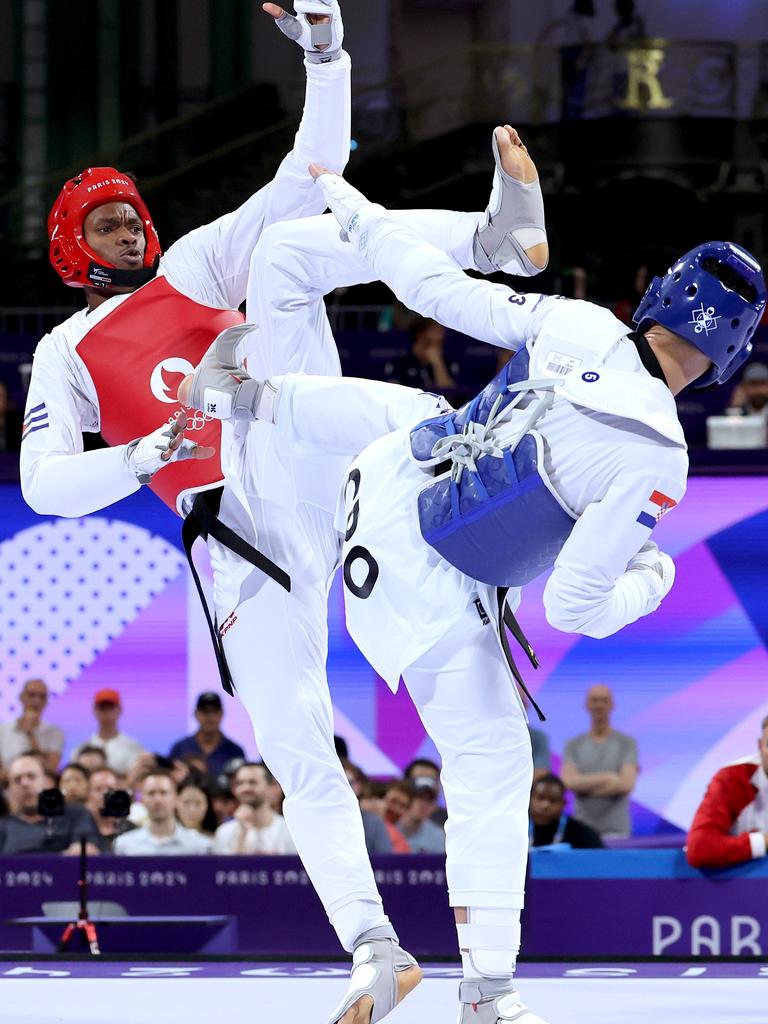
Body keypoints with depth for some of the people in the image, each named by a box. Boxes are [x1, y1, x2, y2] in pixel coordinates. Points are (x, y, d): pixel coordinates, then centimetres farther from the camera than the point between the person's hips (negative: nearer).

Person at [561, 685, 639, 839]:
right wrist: (607, 778, -8)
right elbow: (567, 782, -4)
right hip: (582, 827, 2)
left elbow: (626, 783, -7)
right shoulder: (573, 745, 10)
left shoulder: (627, 743, 5)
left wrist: (585, 785, -4)